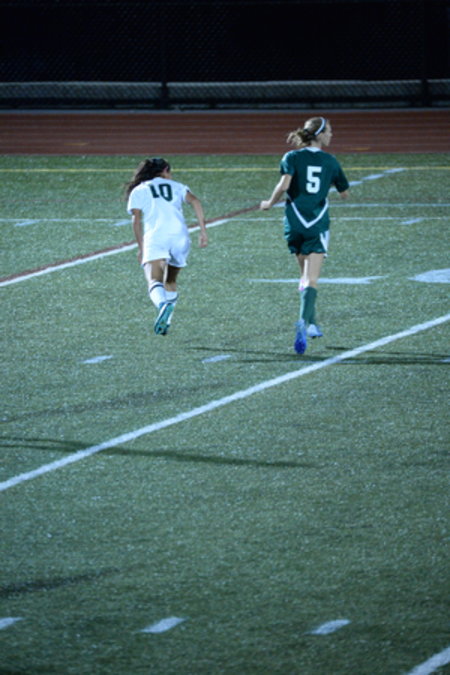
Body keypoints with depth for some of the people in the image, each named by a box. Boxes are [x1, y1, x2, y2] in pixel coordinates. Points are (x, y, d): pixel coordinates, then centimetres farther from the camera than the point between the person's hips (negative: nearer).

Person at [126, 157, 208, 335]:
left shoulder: (138, 191, 21)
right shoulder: (176, 186, 25)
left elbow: (136, 219, 9)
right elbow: (194, 201, 8)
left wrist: (141, 247, 16)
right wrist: (203, 230, 6)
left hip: (155, 237, -3)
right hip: (180, 235, 3)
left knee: (154, 281, -21)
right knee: (170, 282, 22)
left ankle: (163, 304, -51)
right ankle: (165, 322, 14)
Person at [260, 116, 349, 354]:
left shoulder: (293, 158, 0)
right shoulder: (330, 161, 4)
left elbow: (284, 185, -16)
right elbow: (344, 193, 12)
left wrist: (270, 203, 0)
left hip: (294, 224, 2)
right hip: (318, 224, -2)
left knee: (306, 276, 19)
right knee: (311, 280, -9)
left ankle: (311, 324, 21)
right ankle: (304, 322, -29)